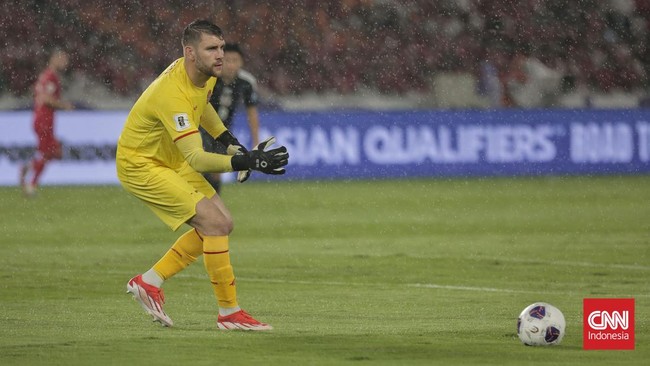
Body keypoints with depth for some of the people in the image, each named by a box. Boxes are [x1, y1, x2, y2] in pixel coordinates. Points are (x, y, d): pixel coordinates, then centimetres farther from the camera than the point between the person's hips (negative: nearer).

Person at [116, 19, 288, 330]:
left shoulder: (205, 74, -6)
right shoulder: (173, 94, -35)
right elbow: (197, 159, -42)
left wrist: (231, 142, 14)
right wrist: (249, 162, -51)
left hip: (170, 161, 10)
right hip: (140, 166, -10)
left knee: (221, 224, 6)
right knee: (214, 223, -19)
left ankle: (150, 282, 15)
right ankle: (229, 313, -10)